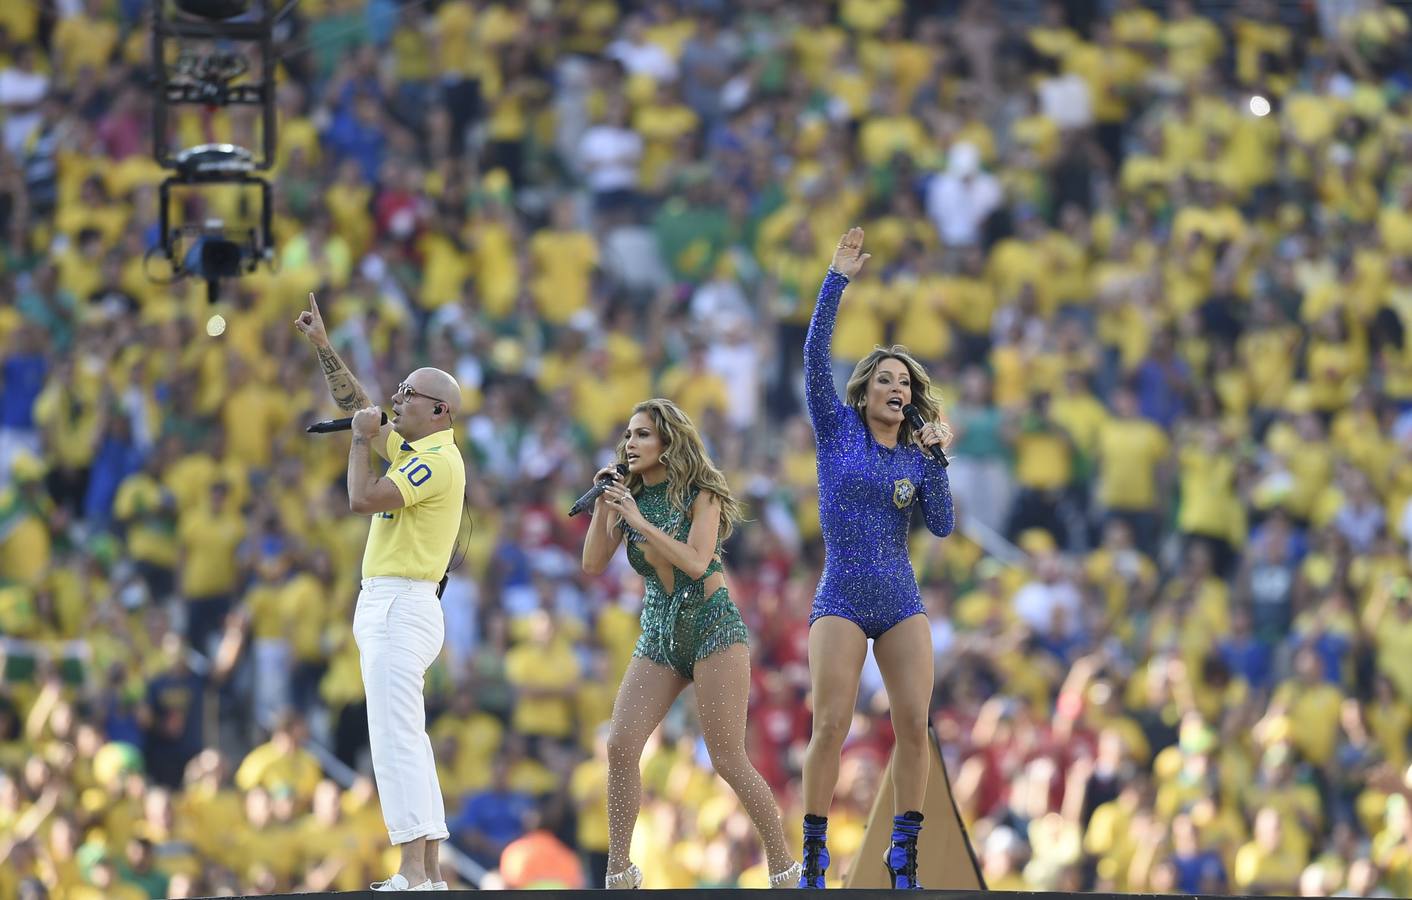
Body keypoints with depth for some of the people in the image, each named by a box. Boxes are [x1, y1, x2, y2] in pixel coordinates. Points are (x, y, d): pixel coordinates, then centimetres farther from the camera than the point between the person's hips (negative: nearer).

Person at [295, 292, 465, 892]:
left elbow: (362, 499, -20)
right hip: (385, 607, 11)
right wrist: (322, 346, 22)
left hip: (401, 609, -11)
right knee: (406, 740, 10)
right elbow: (357, 407, 28)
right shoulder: (408, 447, 17)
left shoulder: (438, 460, -12)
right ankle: (431, 872, 10)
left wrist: (363, 438, -6)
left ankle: (414, 876, -21)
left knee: (395, 738, -15)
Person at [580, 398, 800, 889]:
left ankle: (784, 868, 0)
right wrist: (603, 506, -6)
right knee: (620, 745, -12)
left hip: (712, 627, -5)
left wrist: (640, 522, -20)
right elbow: (593, 564, 3)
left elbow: (696, 562, -19)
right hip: (658, 633, 5)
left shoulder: (701, 494, -5)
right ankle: (619, 873, -7)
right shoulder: (629, 498, 9)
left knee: (728, 759, -10)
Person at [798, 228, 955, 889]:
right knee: (830, 726, -12)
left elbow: (941, 525, -1)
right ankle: (813, 856, -4)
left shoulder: (916, 455, 10)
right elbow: (815, 356, -6)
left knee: (913, 724, -7)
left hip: (901, 603, 3)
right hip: (842, 599, -3)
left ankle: (904, 854, 0)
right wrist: (837, 279, -12)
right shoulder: (837, 430, 4)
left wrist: (933, 458, -10)